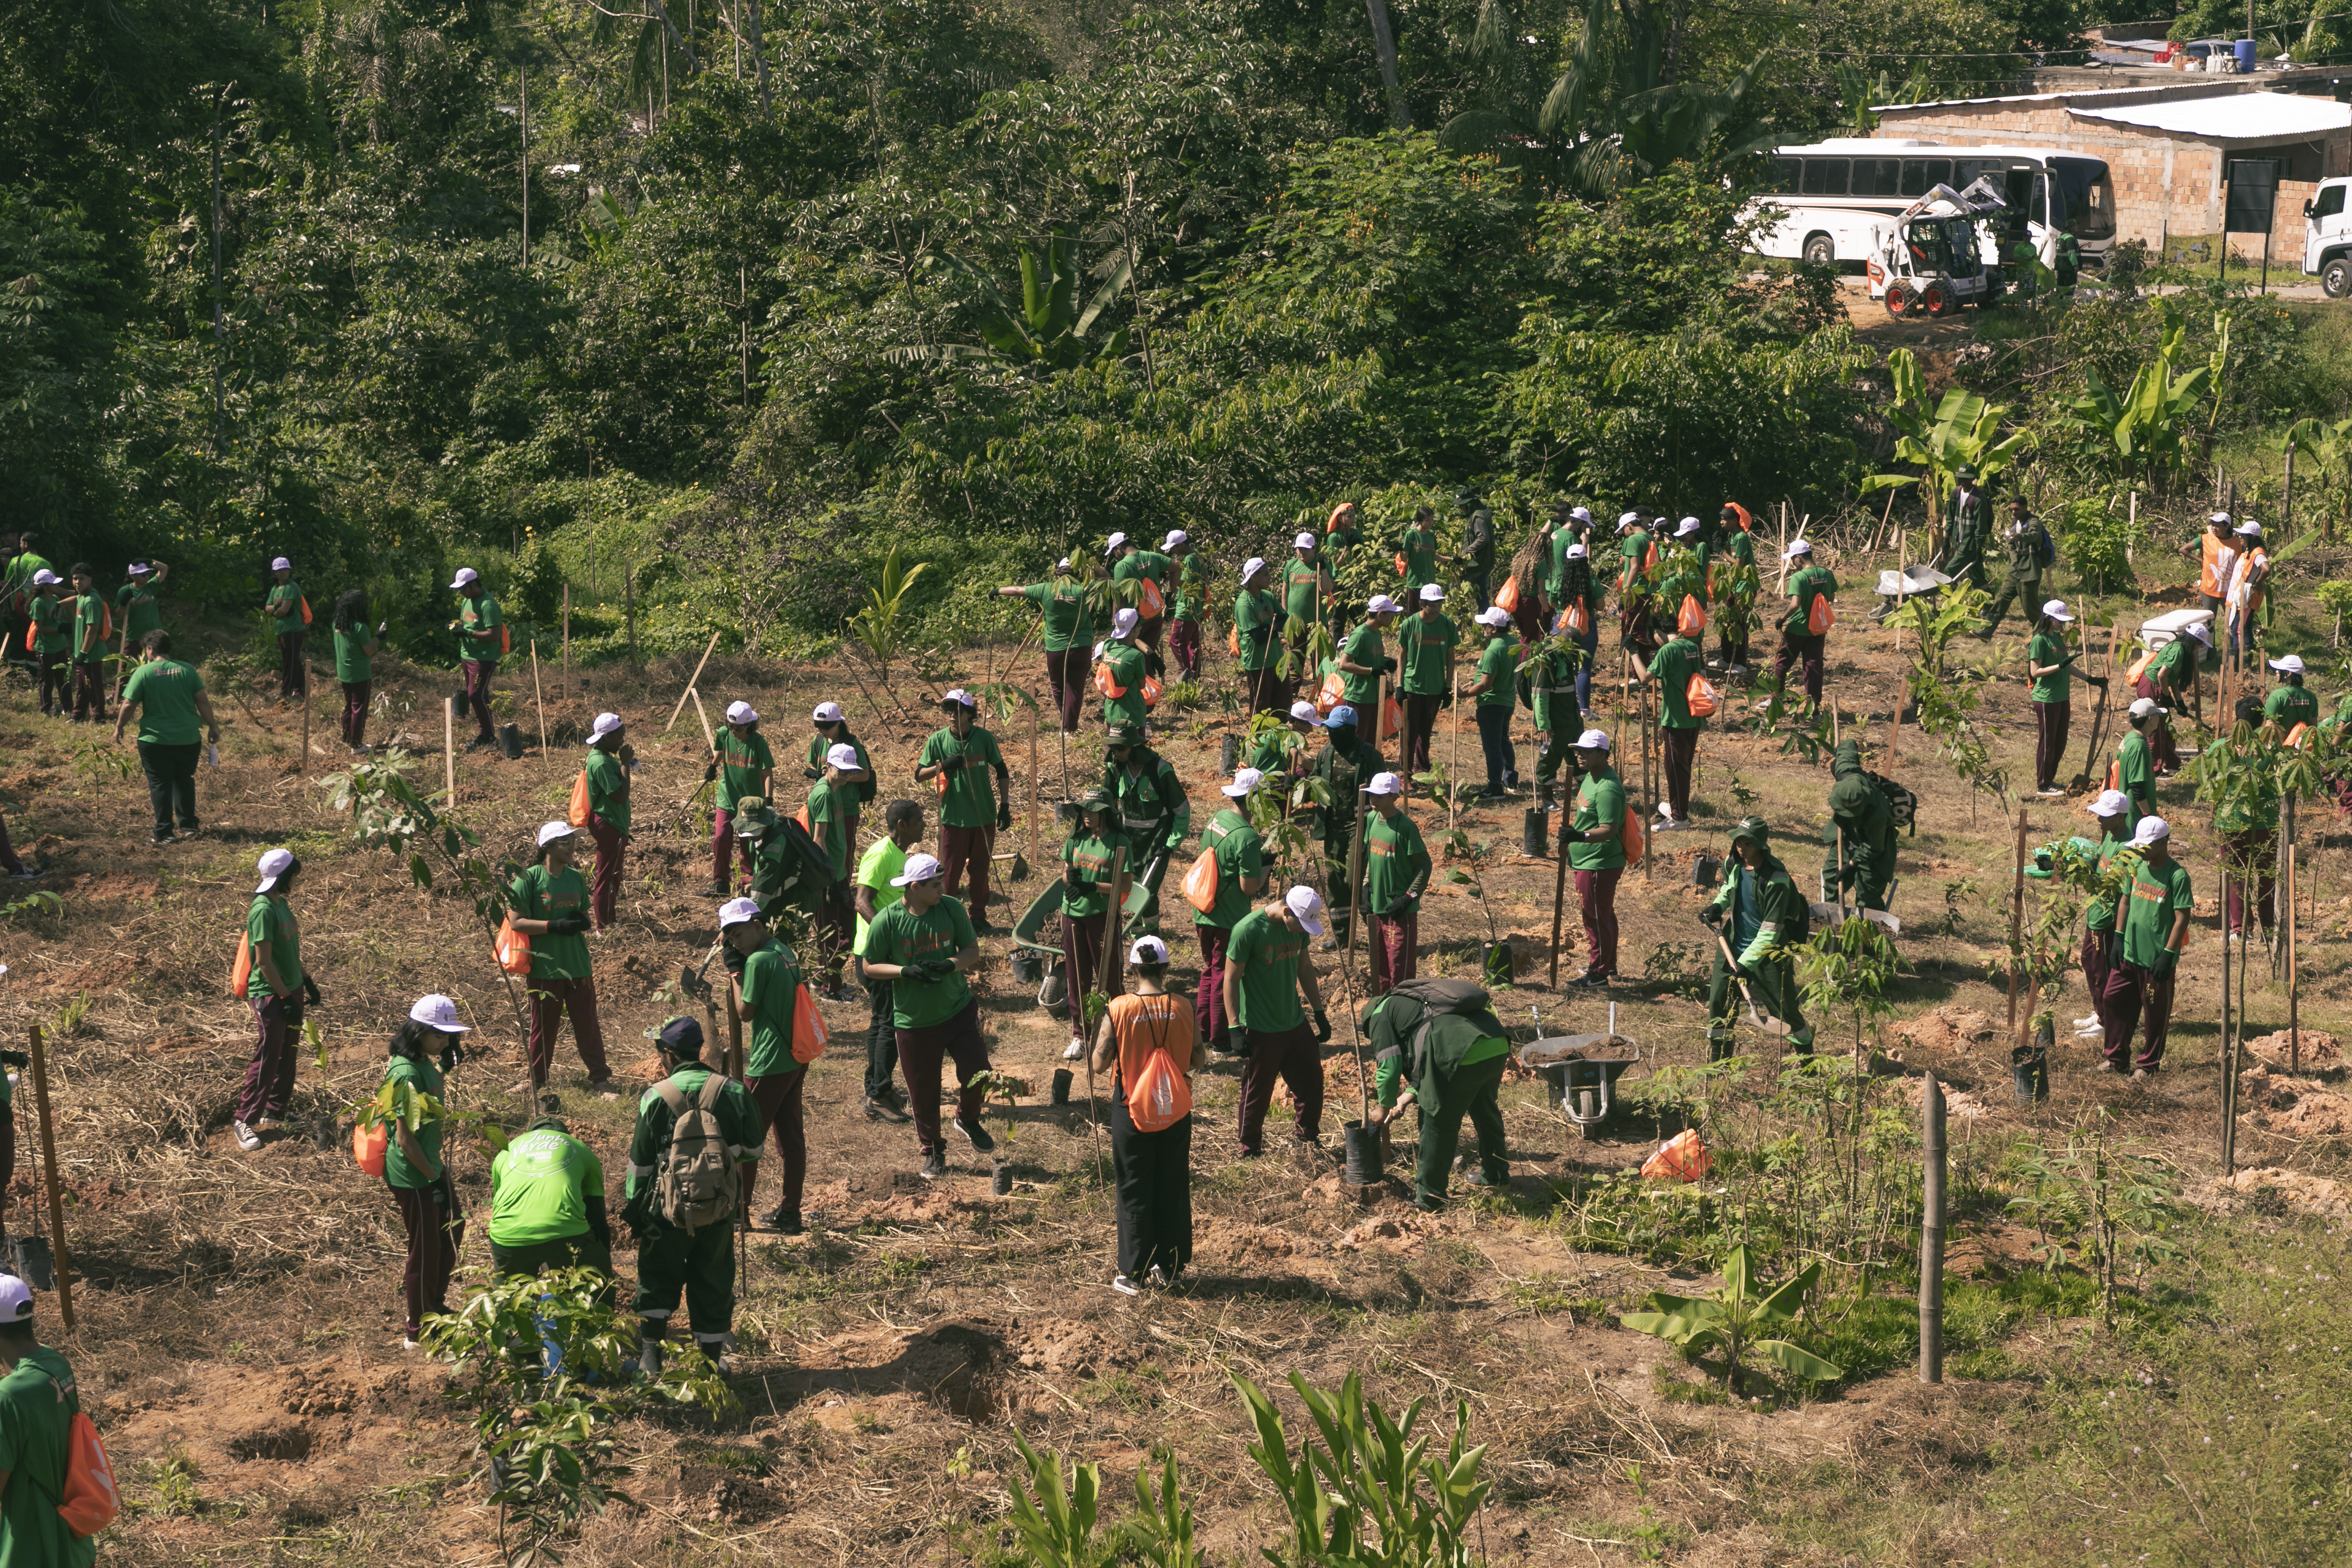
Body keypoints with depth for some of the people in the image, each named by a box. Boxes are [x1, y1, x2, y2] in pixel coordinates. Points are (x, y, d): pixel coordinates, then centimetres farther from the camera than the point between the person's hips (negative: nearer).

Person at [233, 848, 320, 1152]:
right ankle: (244, 1120, 4)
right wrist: (286, 998, -18)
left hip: (290, 990, 9)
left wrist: (307, 981, 20)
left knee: (287, 1055, 14)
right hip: (269, 995, -9)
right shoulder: (263, 910, -21)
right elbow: (264, 961, -21)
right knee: (267, 1059, -5)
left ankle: (274, 1114, 24)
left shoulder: (280, 904, 8)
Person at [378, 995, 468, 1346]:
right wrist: (433, 1178, -17)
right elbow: (405, 1138, -25)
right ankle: (418, 1332, 18)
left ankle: (435, 1306, 40)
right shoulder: (408, 1074, -26)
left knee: (451, 1232, 22)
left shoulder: (424, 1064, 4)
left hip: (430, 1164, 10)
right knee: (425, 1249, 3)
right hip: (412, 1175, -10)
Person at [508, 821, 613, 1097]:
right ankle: (537, 1079, 25)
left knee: (587, 1023, 6)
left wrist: (582, 923, -7)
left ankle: (600, 1079, 14)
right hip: (544, 968, -4)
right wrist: (554, 926, -21)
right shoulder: (529, 878, -10)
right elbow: (517, 921, -13)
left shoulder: (576, 878, 7)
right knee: (543, 1026, 9)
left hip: (578, 965, 4)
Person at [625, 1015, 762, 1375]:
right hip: (721, 1208, 2)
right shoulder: (733, 1092, -4)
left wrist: (632, 1210, 9)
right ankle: (712, 1358, 19)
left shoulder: (656, 1098, -9)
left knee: (658, 1280, 15)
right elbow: (752, 1151, 4)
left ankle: (650, 1352, 6)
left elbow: (641, 1163, -2)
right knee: (713, 1283, 15)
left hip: (669, 1208, -2)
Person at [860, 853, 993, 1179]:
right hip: (915, 1020, -2)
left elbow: (972, 951, -1)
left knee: (977, 1072, -3)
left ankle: (968, 1120, 30)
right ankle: (933, 1152, 31)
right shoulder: (886, 922, -17)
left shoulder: (951, 908, -9)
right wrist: (906, 971, -22)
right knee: (924, 1091, 8)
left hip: (958, 1009, 2)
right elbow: (870, 966, -6)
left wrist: (949, 965, -22)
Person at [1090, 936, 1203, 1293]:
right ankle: (1170, 1266, 20)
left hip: (1131, 1112, -2)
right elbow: (1199, 1060, -1)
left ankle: (1134, 1271, 11)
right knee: (1173, 1189, 14)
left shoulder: (1118, 1009, -14)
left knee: (1134, 1192, 8)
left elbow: (1099, 1064, -11)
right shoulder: (1183, 1008, -9)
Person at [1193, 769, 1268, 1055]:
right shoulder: (1246, 837, -23)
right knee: (1224, 976, 5)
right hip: (1229, 919, -8)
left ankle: (1203, 1030, 29)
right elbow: (1249, 887, -21)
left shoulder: (1216, 819, 3)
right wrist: (1265, 869, -3)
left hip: (1204, 912, 8)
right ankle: (1221, 1039, 14)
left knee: (1210, 970, 21)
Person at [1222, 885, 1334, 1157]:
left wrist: (1319, 1012, 17)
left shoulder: (1298, 925, -1)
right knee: (1257, 1093, 5)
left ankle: (1307, 1135, 36)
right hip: (1261, 1030, -7)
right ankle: (1250, 1150, 21)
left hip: (1295, 1023, 7)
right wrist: (1236, 1029, -17)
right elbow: (1231, 979, -16)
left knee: (1311, 1081, 15)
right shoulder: (1248, 930, -22)